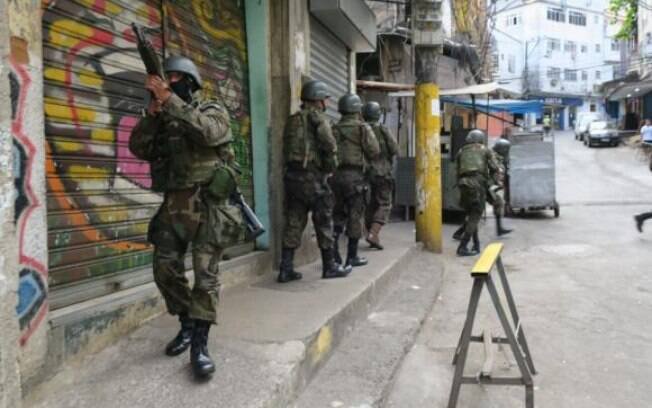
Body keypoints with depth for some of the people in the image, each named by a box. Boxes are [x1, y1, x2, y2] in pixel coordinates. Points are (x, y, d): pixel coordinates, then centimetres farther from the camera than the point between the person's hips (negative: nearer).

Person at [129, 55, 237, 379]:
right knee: (165, 271, 7)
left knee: (205, 274, -6)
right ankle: (187, 324, 26)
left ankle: (199, 343, -1)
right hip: (171, 204, 6)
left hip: (205, 204, -6)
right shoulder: (162, 118, 16)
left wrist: (169, 99, -24)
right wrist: (152, 113, -10)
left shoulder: (212, 110, 1)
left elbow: (208, 132, -23)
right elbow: (139, 148, 2)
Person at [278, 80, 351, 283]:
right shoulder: (317, 116, -6)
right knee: (324, 222, 5)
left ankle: (286, 269, 9)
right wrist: (331, 167, -4)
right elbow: (329, 144, -17)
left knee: (293, 222, 9)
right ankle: (329, 267, 14)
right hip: (312, 176, -7)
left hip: (292, 175, 7)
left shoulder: (292, 119, 16)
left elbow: (287, 148, 15)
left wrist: (292, 167, 15)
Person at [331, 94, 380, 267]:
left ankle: (333, 249, 8)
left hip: (336, 175, 5)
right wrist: (364, 158, 10)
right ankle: (352, 257, 8)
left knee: (338, 214, 16)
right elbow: (374, 151, -9)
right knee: (355, 216, 3)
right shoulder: (362, 128, -4)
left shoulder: (334, 129, 11)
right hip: (354, 175, -5)